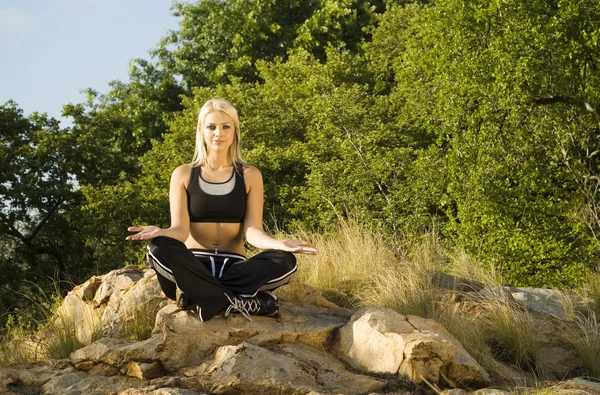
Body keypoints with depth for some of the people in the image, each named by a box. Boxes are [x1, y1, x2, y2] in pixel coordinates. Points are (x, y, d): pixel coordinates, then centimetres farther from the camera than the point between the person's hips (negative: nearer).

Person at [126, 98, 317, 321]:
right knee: (160, 249, -34)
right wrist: (160, 233, -29)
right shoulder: (184, 175, 6)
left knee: (285, 262, -29)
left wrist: (280, 244, -25)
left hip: (234, 267, 1)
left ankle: (197, 292, -28)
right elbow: (180, 229, -4)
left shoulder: (250, 176, 8)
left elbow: (253, 231, -2)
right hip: (194, 267, -1)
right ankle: (240, 302, -33)